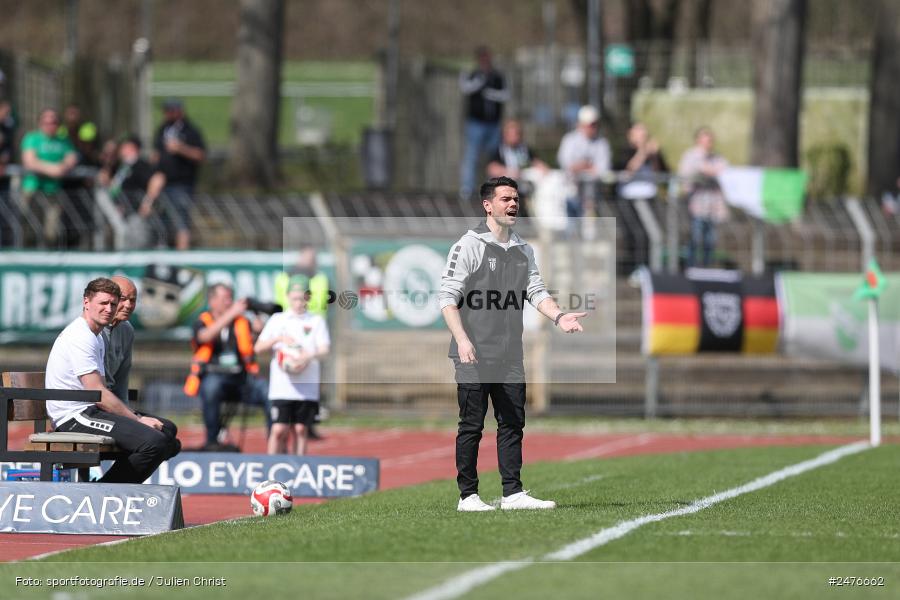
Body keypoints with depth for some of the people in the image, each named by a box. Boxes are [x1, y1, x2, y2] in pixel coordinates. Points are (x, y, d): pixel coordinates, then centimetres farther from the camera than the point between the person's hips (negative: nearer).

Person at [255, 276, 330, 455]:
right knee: (279, 430, -8)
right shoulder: (277, 320, 10)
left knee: (301, 430, 4)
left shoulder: (316, 321, 9)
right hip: (281, 386, -1)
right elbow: (258, 348, 6)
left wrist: (309, 356, -23)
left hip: (306, 387, 1)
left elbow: (324, 349, -2)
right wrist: (279, 339, -11)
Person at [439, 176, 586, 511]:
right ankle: (467, 496, 2)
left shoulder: (523, 250, 15)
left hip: (511, 358, 6)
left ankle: (512, 493, 10)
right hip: (475, 357, -6)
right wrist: (463, 340, -21)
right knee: (472, 425, -3)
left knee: (512, 423, 6)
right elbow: (448, 297, -10)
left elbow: (536, 291, 11)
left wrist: (558, 316, -9)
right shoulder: (469, 246, -5)